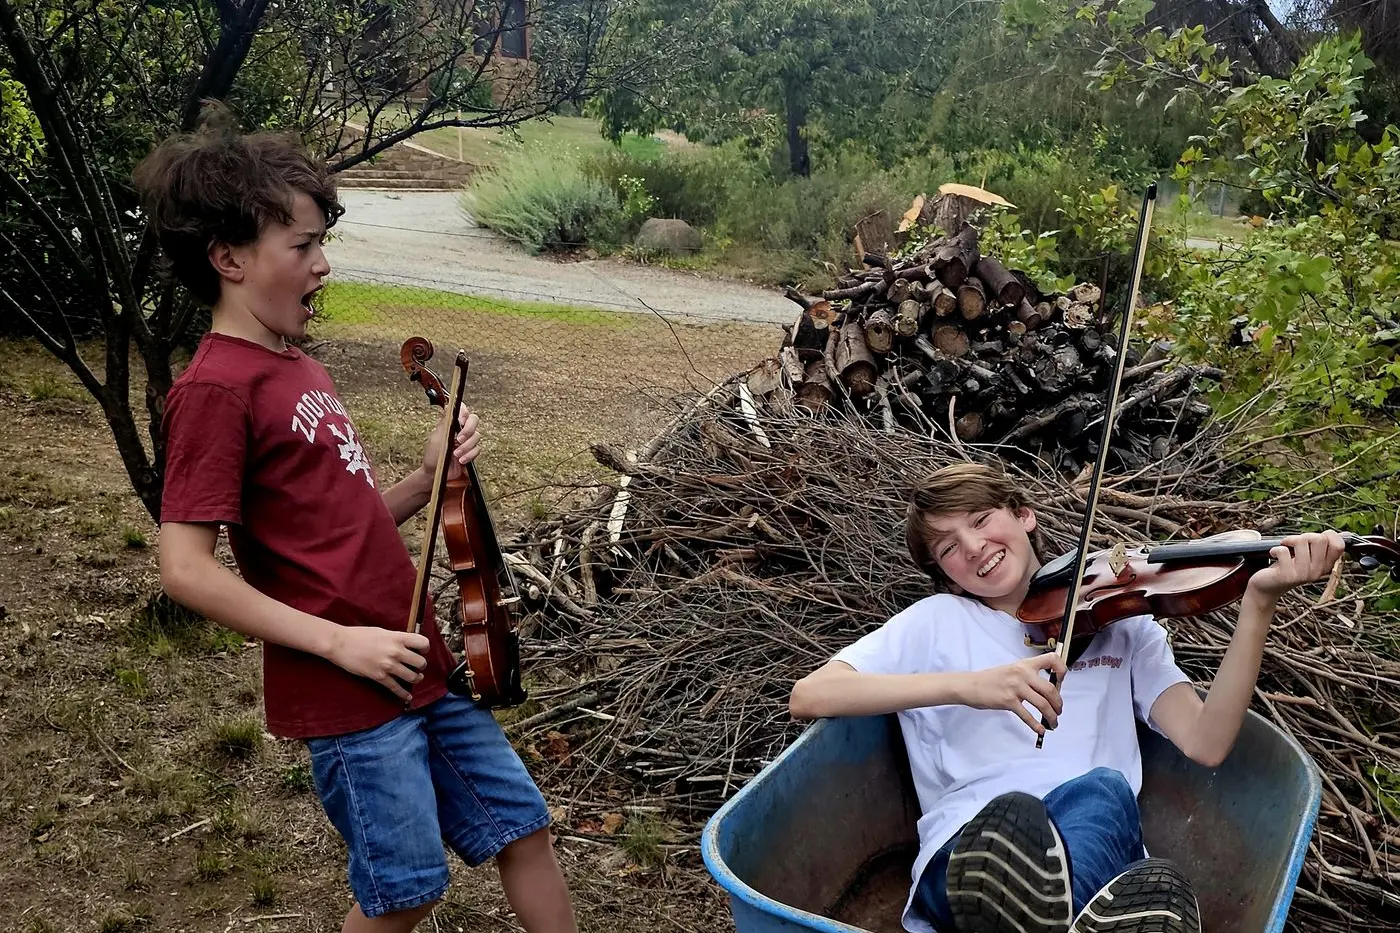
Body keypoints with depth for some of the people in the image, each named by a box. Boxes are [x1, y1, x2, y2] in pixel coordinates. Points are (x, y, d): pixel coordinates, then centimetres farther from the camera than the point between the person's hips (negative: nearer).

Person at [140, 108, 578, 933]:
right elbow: (187, 569, -19)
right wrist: (338, 641, -19)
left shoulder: (299, 368, 12)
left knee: (521, 823, 15)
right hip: (348, 689, -8)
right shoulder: (217, 388, -15)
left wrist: (431, 476, -1)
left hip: (419, 661, 8)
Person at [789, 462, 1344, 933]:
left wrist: (1259, 602, -4)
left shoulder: (1120, 622, 23)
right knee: (1011, 815, -38)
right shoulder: (934, 623, 18)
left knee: (1102, 787, -35)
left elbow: (1205, 743, 7)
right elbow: (807, 696, 2)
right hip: (968, 847, -1)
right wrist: (964, 685, -11)